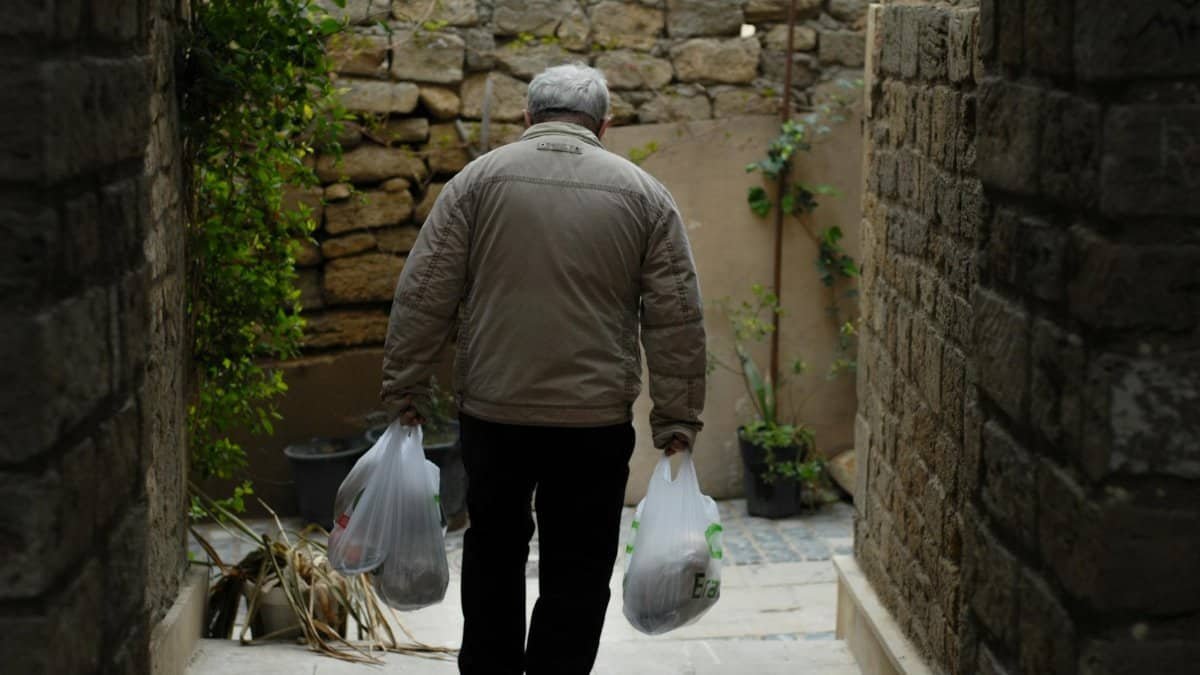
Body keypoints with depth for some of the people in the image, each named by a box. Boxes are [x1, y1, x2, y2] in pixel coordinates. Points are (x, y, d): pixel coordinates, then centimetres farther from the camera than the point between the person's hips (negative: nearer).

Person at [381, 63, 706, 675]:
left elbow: (423, 297, -2)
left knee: (493, 554, 19)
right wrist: (677, 422, 3)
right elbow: (677, 319, 0)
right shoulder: (643, 192, 3)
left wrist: (403, 391, 4)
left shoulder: (479, 178, 2)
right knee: (575, 577, 8)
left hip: (492, 412, 1)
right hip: (595, 421, -1)